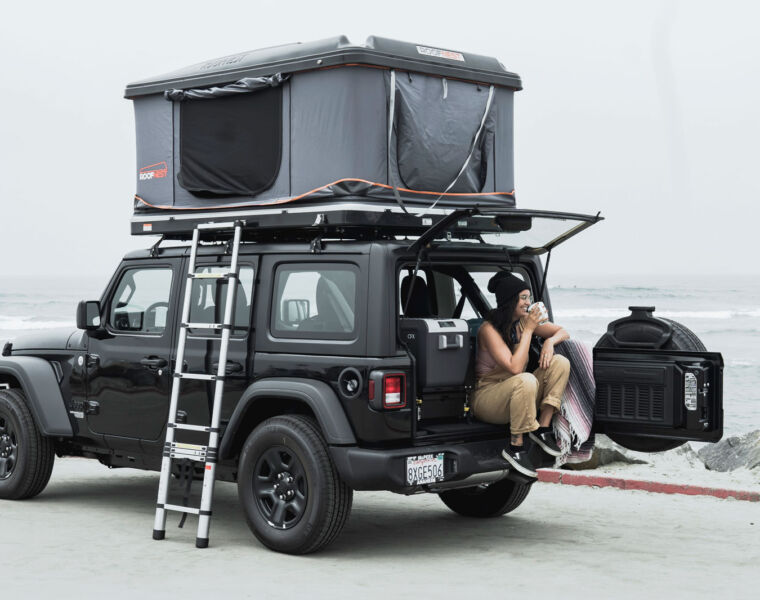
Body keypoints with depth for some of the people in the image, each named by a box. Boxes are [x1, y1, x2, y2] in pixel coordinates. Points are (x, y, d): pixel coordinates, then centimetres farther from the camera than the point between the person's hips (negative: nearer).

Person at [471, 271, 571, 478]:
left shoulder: (523, 322, 2)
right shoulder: (489, 329, -18)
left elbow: (563, 332, 12)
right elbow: (515, 367, -28)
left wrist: (550, 341, -12)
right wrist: (528, 330, -22)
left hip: (513, 394, 7)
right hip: (486, 397, -7)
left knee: (560, 362, -9)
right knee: (526, 380, -38)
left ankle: (542, 428, -10)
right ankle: (515, 447, -26)